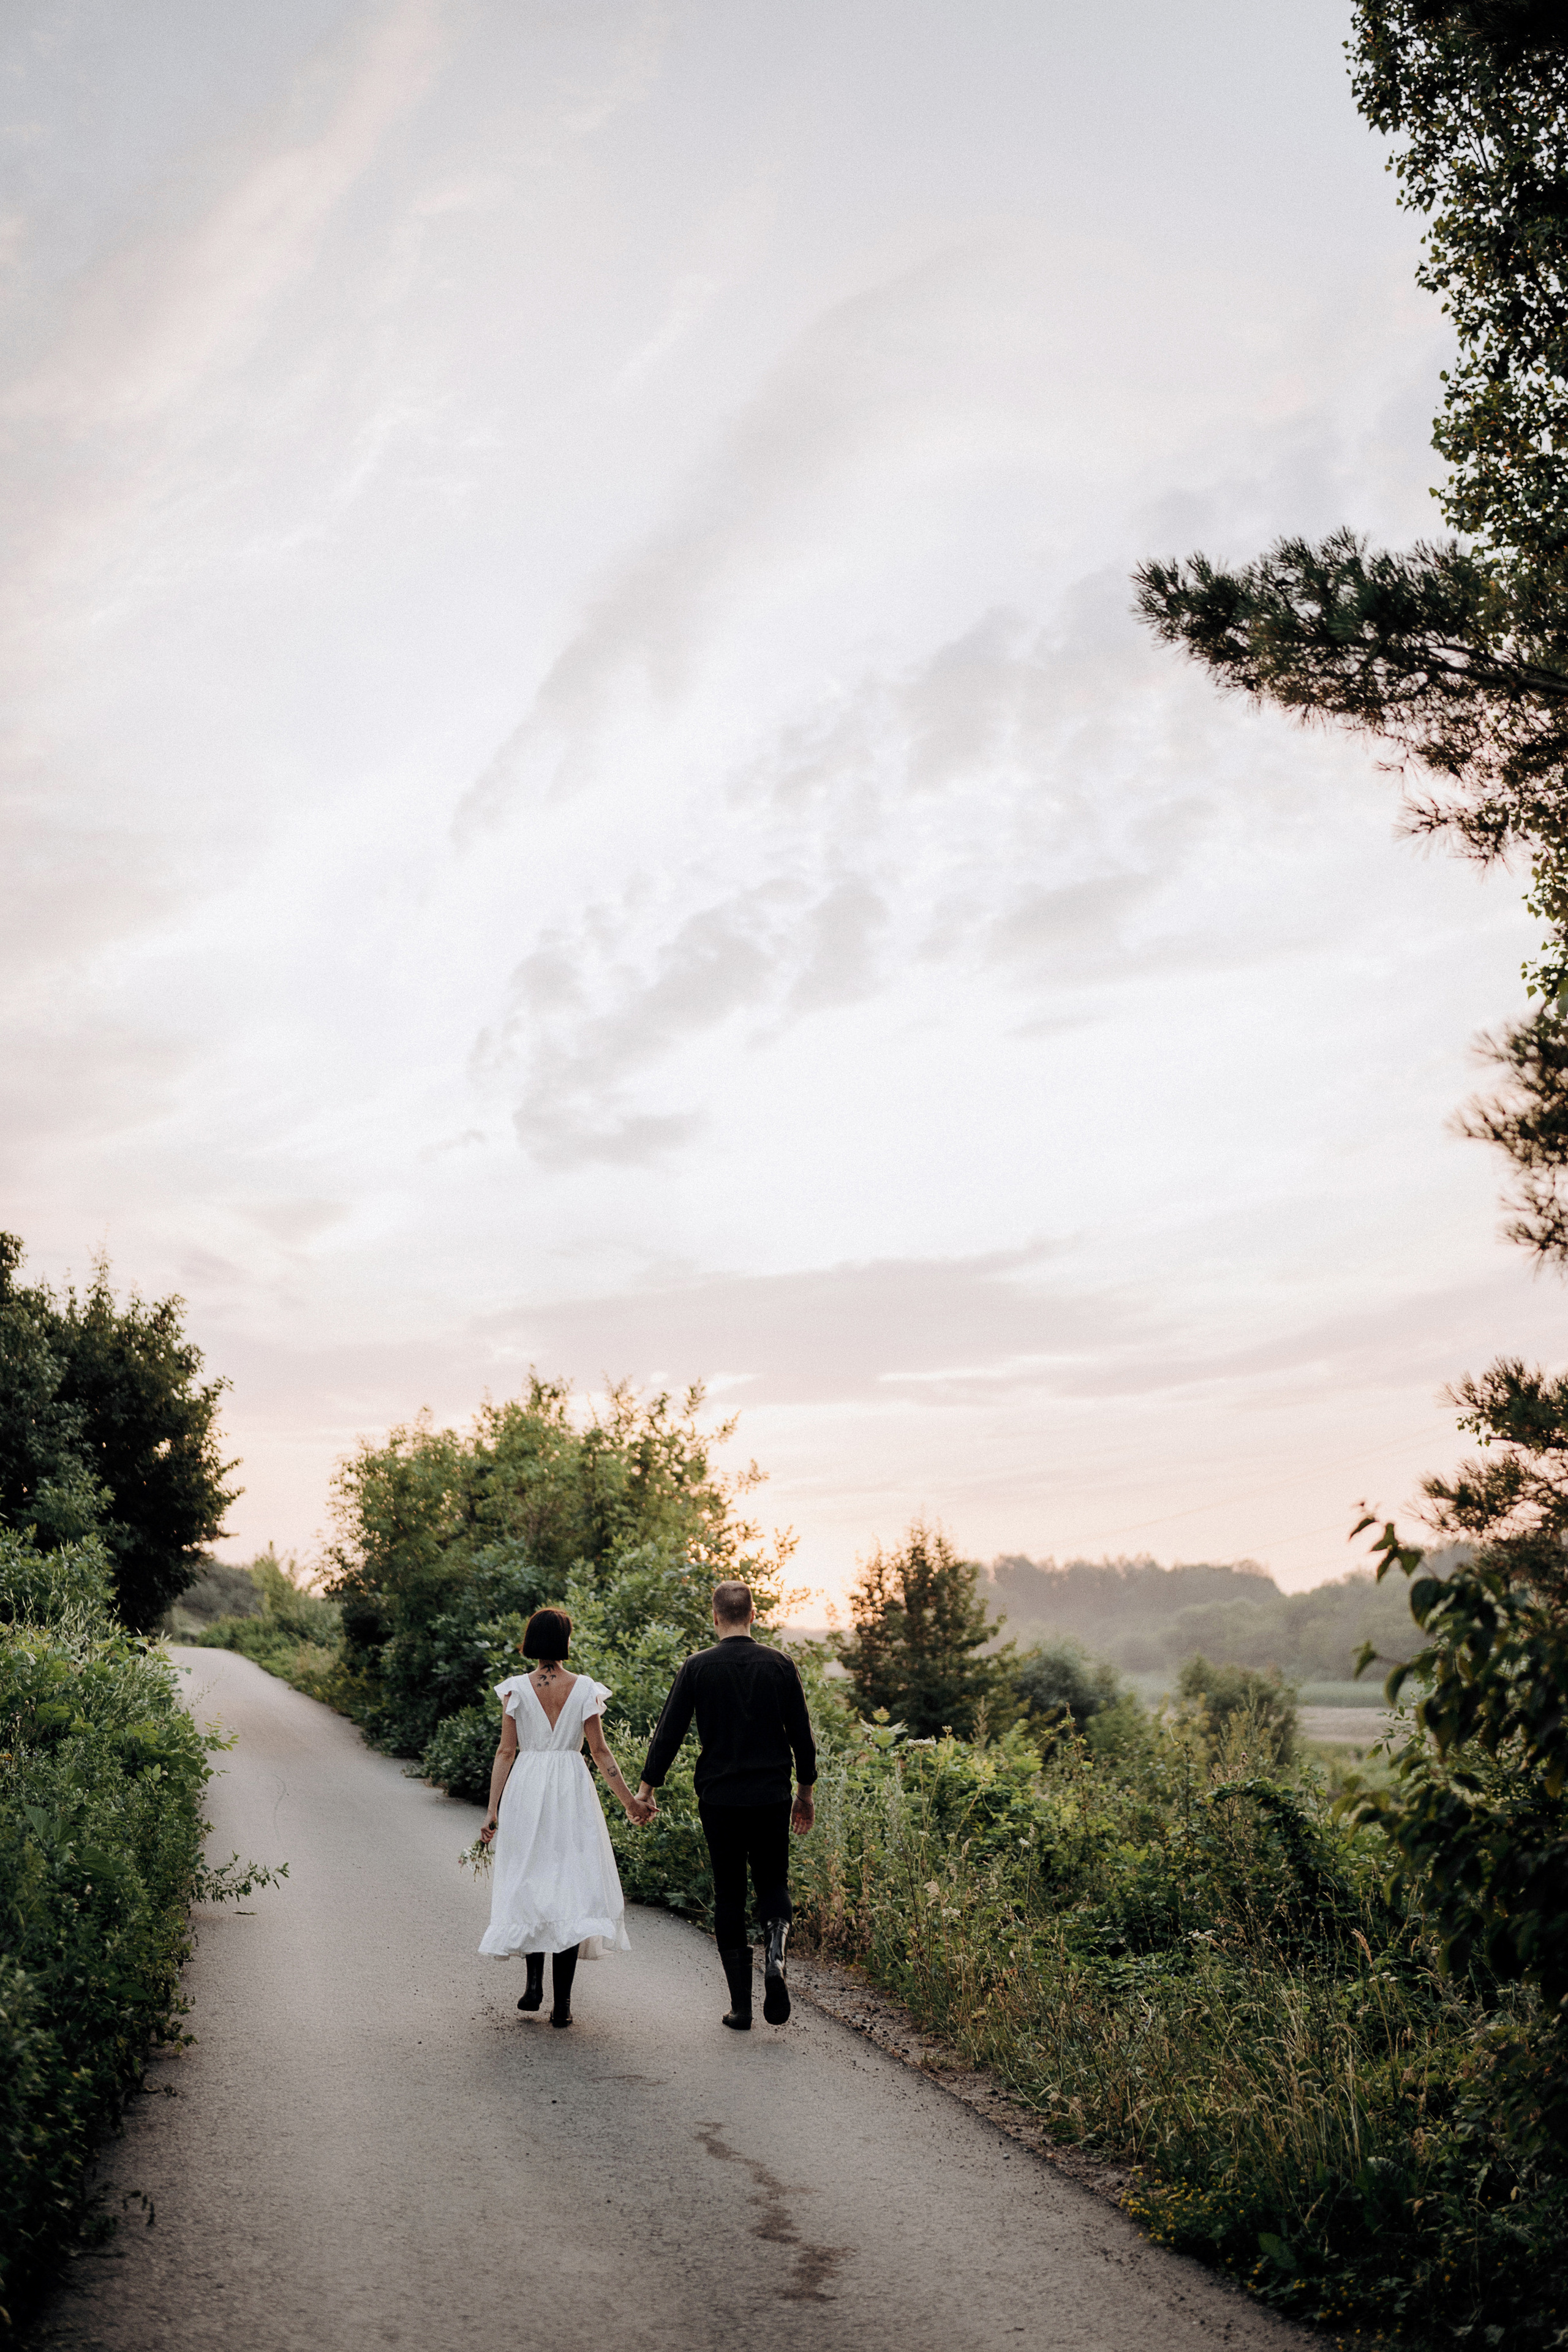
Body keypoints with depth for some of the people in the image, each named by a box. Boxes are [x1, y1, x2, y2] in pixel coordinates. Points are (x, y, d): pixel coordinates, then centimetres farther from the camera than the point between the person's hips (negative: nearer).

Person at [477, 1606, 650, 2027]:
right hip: (571, 1790, 0)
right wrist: (630, 1801, 8)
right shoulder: (585, 1688, -2)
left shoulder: (516, 1689, -2)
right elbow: (600, 1752, 0)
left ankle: (534, 1982, 10)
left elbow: (506, 1752, -3)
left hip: (526, 1788, 0)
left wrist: (493, 1809, 1)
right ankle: (562, 2002, 0)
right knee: (570, 1884, 2)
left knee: (528, 1883, 16)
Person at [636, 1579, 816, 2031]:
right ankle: (775, 1955, -13)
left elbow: (669, 1731, -3)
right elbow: (801, 1733, 3)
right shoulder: (779, 1665, -2)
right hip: (771, 1796, 1)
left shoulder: (698, 1668, -5)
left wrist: (647, 1788, 6)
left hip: (718, 1799, -1)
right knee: (772, 1883, 16)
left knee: (728, 1896, 9)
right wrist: (806, 1791, 14)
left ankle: (740, 2006, 8)